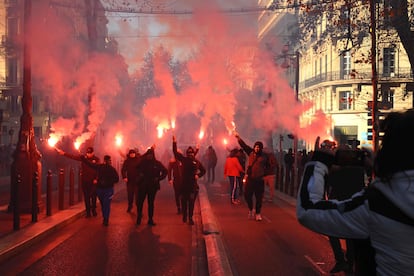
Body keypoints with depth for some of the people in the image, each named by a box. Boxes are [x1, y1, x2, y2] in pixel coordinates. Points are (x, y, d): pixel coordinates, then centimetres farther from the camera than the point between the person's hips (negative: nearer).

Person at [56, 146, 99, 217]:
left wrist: (96, 179, -16)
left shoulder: (96, 159, -5)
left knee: (93, 196, 7)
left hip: (93, 181, -2)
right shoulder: (83, 157, 1)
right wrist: (63, 153, -10)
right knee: (86, 197, 6)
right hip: (85, 181, 2)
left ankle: (94, 210, 25)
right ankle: (88, 212, 14)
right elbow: (73, 156, -3)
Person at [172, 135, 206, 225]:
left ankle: (190, 218, 3)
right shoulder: (184, 159, 4)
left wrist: (198, 175, 0)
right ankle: (184, 216, 24)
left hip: (193, 184, -1)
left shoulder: (197, 162, 4)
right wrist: (174, 143, -6)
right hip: (184, 184, 1)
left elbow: (203, 170, 16)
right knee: (184, 201, 7)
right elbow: (175, 153, -1)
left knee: (191, 202, -4)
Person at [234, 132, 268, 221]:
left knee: (259, 197, 3)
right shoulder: (251, 153, 6)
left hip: (259, 180, -2)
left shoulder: (264, 156, -1)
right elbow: (244, 145, 3)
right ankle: (251, 209, 26)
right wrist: (238, 137, -4)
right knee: (247, 195, 1)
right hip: (250, 178, 2)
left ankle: (258, 213, 17)